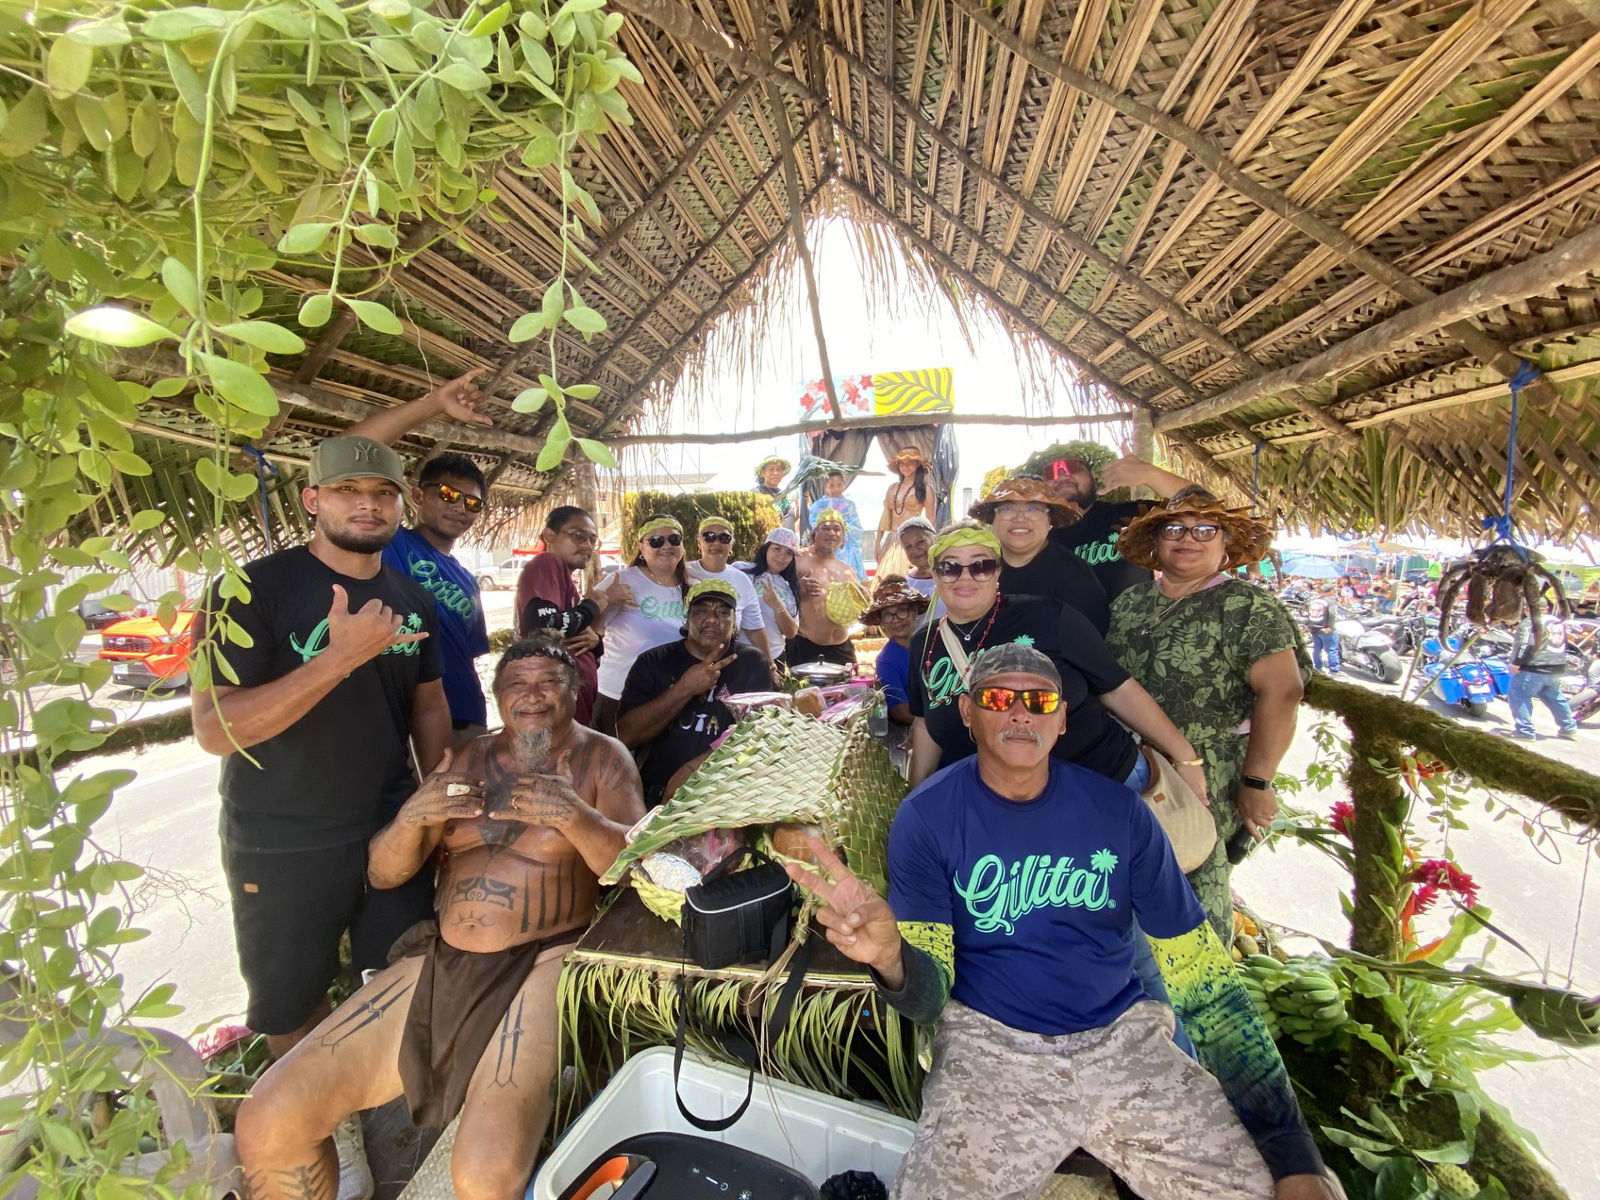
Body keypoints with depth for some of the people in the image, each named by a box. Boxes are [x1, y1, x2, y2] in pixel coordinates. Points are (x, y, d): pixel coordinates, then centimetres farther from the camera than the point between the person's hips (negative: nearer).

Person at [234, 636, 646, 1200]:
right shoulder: (469, 760, 13)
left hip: (538, 963, -5)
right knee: (265, 1123, -4)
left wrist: (574, 815, -28)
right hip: (439, 961, 5)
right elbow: (383, 873, 12)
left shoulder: (601, 758, 0)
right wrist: (412, 818, -10)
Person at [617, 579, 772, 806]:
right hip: (654, 794, 1)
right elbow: (626, 735, -4)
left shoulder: (751, 663, 6)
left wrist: (687, 773, -13)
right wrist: (685, 688, -13)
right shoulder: (652, 662, 7)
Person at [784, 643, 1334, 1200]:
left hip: (1123, 1036, 3)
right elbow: (931, 995, -10)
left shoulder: (1116, 809, -2)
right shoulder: (926, 816, -9)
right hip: (990, 1046, -3)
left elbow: (1200, 971, 2)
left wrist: (1293, 1155, -5)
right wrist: (890, 958, -35)